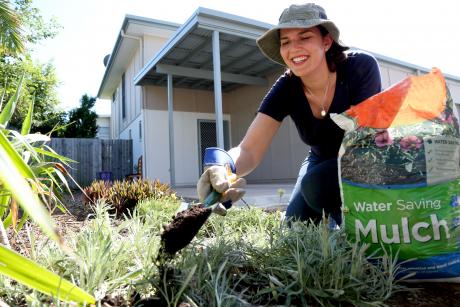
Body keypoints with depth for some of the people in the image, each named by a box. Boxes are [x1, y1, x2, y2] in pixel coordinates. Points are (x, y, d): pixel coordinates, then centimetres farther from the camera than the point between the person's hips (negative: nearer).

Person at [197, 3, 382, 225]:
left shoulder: (361, 68, -27)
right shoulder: (285, 89, -20)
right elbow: (249, 150, -30)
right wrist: (223, 169, -50)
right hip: (324, 163, 3)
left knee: (316, 184, -31)